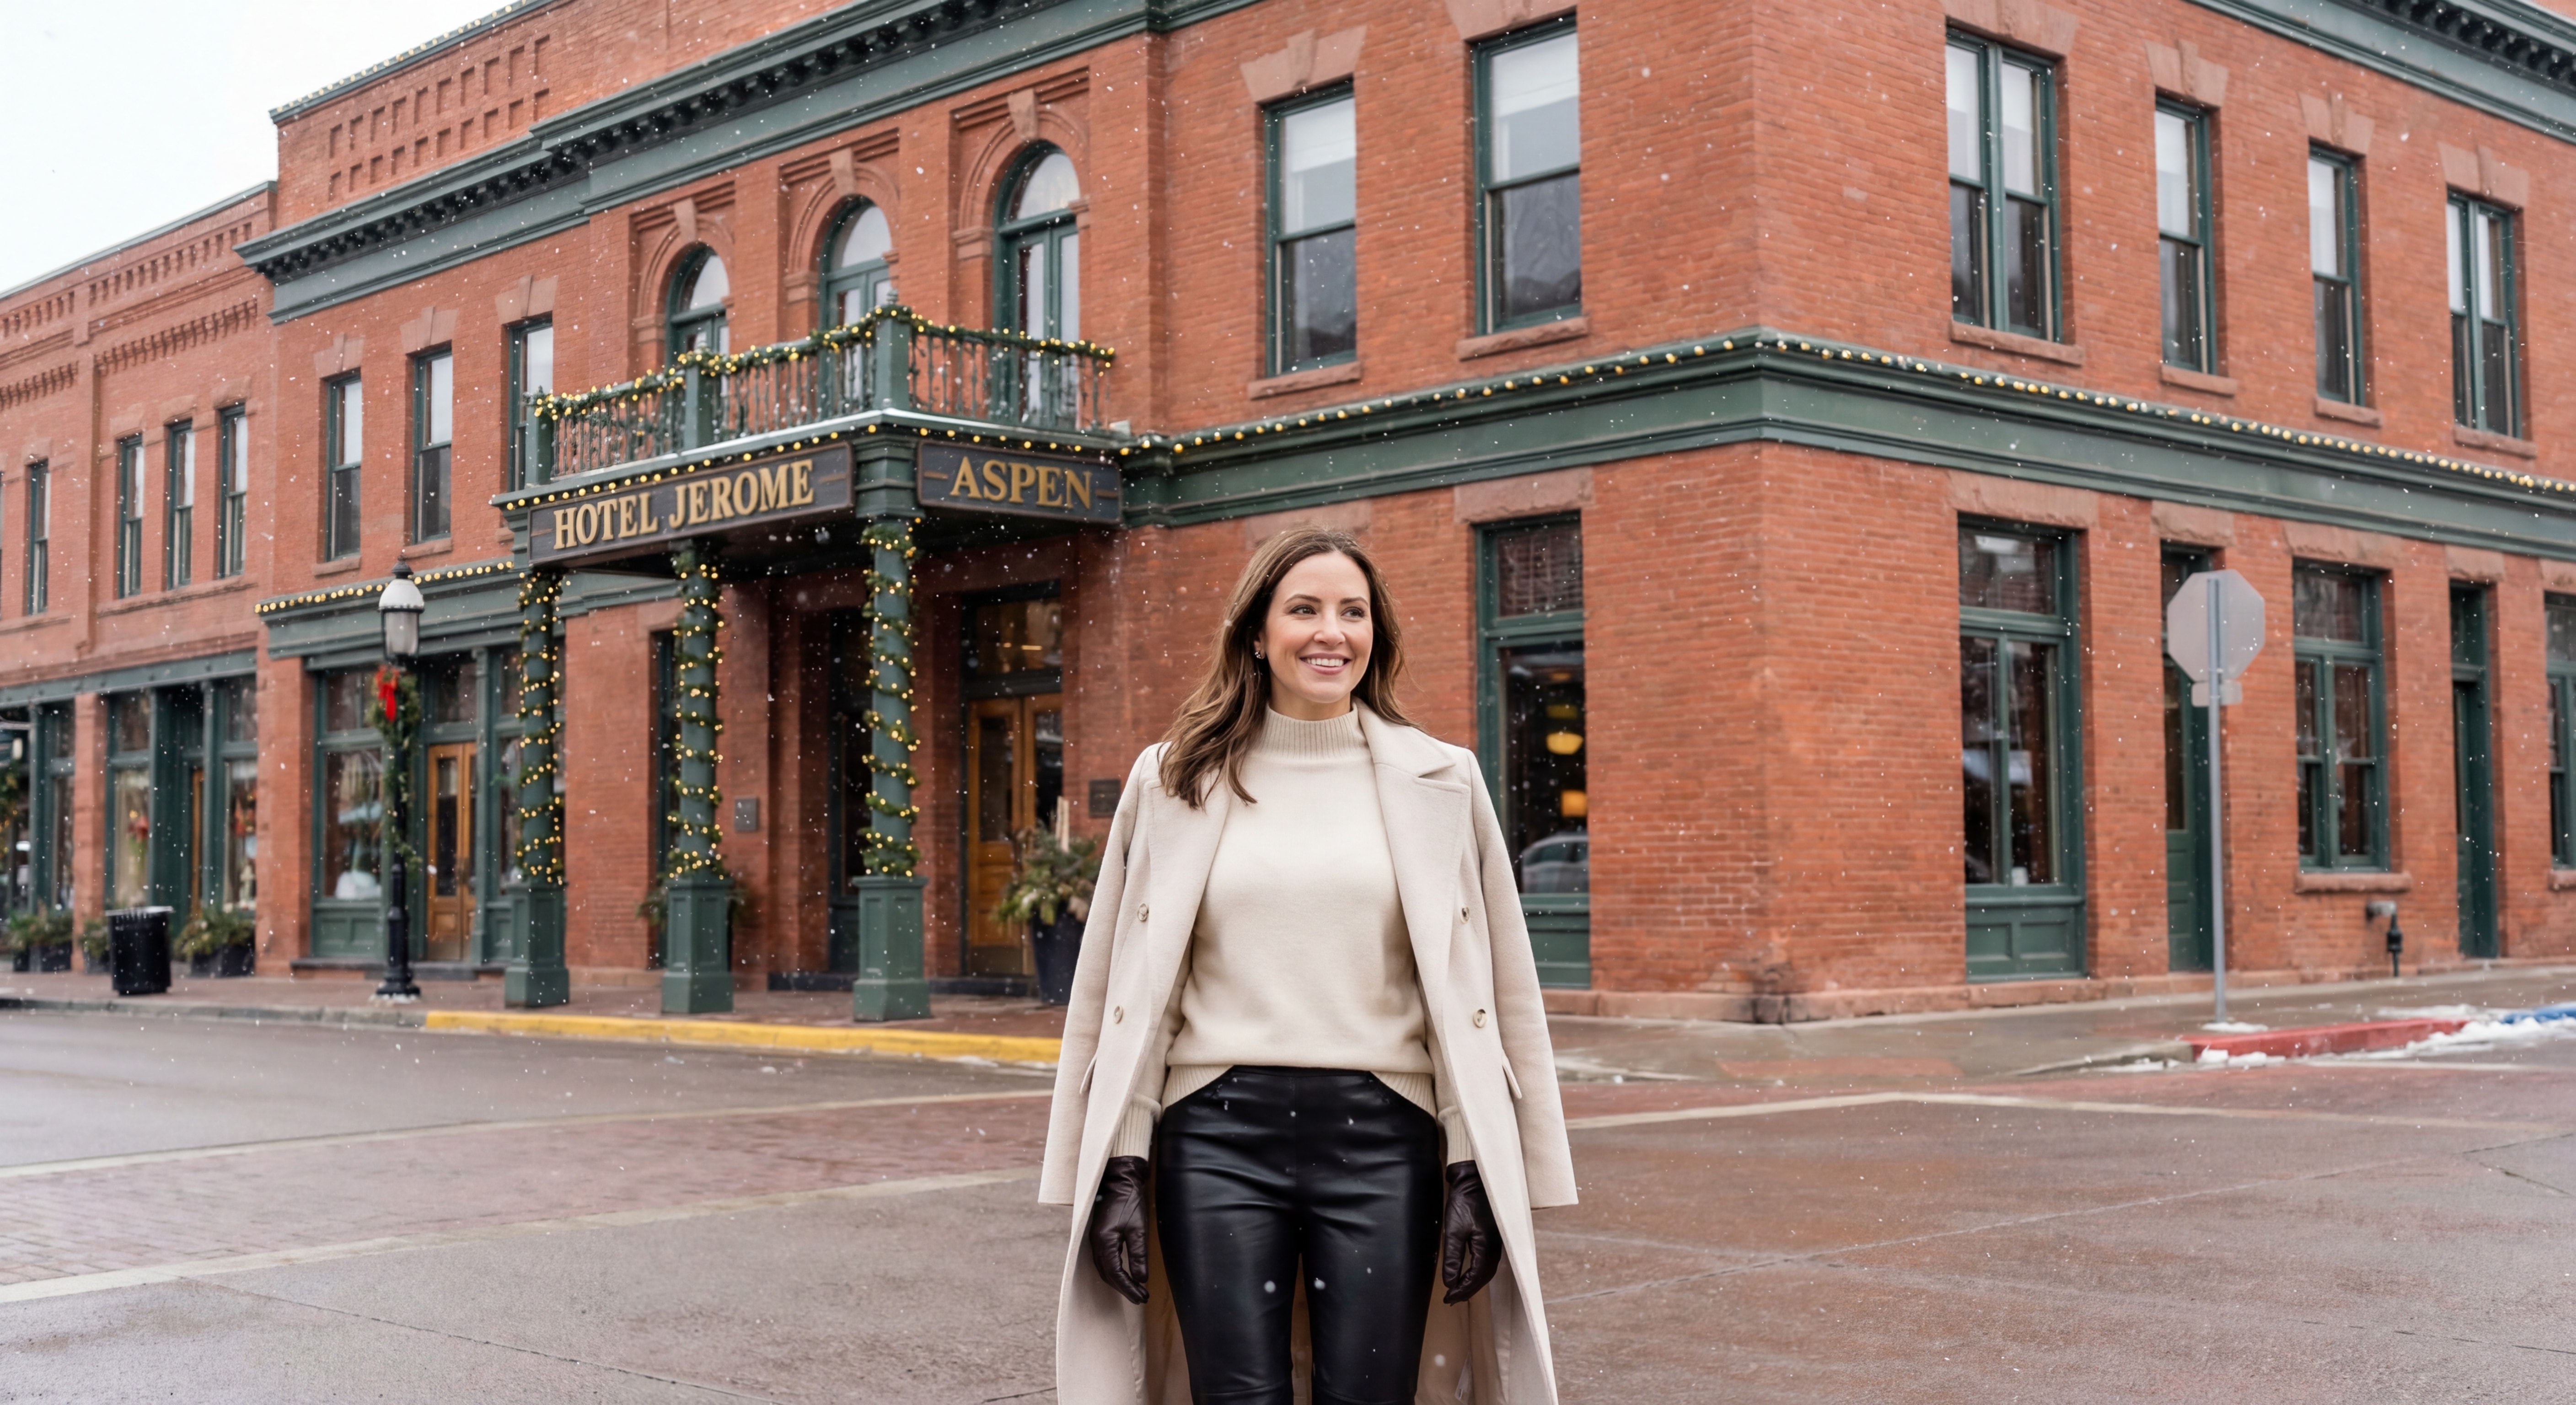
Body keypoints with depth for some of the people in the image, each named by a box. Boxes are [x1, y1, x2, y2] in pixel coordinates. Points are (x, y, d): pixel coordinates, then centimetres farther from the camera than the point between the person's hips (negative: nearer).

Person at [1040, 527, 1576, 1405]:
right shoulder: (1175, 780, 6)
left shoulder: (1438, 781, 6)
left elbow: (1481, 993, 5)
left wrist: (1477, 1175, 0)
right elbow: (1126, 988, 6)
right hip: (1219, 1135, 0)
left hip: (1381, 1137, 0)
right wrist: (1120, 1169, 1)